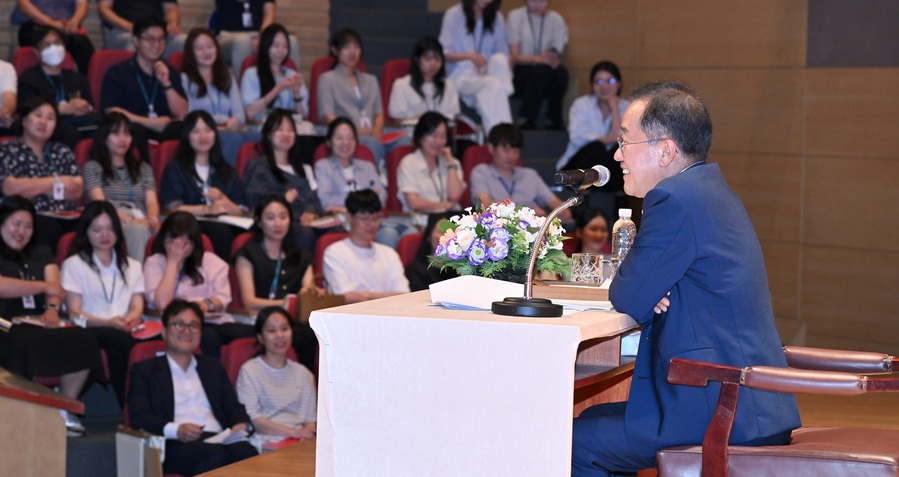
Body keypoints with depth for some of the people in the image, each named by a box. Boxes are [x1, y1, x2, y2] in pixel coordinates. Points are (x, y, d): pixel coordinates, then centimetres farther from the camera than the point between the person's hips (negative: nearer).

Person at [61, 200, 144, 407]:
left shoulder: (132, 266, 27)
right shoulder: (74, 264, 14)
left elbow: (137, 307, 14)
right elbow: (75, 313, 2)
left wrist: (132, 318, -12)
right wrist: (108, 322, -16)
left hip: (125, 331, 3)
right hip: (90, 332, -3)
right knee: (120, 339, -40)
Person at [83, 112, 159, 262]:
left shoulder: (143, 169, 30)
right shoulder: (93, 167, 16)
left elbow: (152, 202, 15)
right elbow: (99, 203, 1)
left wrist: (151, 219, -12)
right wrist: (129, 220, -17)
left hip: (141, 223, 4)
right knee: (137, 231, -42)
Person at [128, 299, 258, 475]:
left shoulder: (212, 366, 29)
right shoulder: (145, 370, 14)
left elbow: (233, 407, 23)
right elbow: (139, 417, 1)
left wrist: (242, 425, -3)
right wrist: (175, 430, -19)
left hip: (219, 439, 4)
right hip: (177, 446, -4)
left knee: (246, 453, -33)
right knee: (215, 454, -38)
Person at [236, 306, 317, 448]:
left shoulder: (303, 374, 21)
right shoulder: (249, 371, 6)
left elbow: (310, 418, 13)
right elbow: (251, 419, -5)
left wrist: (307, 433, -12)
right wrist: (293, 432, -15)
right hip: (267, 442, -4)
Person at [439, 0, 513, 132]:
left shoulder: (496, 18, 13)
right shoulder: (454, 15, 1)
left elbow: (504, 53, 13)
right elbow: (444, 54, -3)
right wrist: (470, 56, -20)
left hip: (489, 71, 4)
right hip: (461, 74, -4)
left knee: (500, 59, -33)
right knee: (494, 85, -36)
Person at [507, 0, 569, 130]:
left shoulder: (556, 19, 7)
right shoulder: (516, 16, -1)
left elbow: (556, 58, 2)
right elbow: (515, 57, -6)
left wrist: (554, 59, -25)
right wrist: (538, 59, -26)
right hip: (522, 72, -3)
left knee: (561, 72, -32)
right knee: (542, 70, -35)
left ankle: (554, 123, -25)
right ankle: (525, 121, -37)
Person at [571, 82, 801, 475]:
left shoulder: (677, 198, -17)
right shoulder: (710, 189, 15)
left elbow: (628, 300, -15)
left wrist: (623, 284, 7)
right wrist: (644, 289, -3)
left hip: (724, 418, -10)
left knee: (575, 442, 0)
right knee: (594, 417, 23)